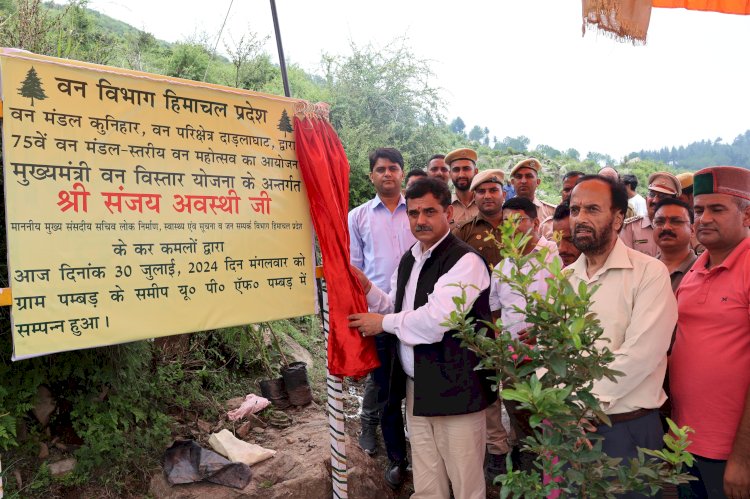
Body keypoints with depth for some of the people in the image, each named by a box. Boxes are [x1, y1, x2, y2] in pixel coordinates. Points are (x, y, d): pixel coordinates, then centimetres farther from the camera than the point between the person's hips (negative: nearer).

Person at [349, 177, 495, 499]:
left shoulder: (465, 261, -16)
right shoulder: (409, 260, 13)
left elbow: (435, 321, -25)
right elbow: (397, 309, 18)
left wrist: (384, 323, -12)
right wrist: (367, 289, 0)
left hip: (455, 389, -8)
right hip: (415, 386, 8)